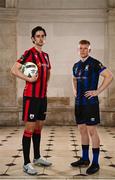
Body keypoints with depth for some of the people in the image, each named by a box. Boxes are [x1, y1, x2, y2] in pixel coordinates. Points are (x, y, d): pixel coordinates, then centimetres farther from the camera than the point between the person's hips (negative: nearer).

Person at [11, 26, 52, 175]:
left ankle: (37, 157, 28)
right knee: (30, 128, -5)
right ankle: (27, 163, 2)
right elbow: (14, 70, -19)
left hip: (42, 96, 8)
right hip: (31, 96, -8)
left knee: (39, 128, 15)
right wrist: (29, 79, -20)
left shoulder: (45, 55, 13)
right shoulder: (29, 53, -10)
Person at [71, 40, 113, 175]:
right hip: (79, 102, 7)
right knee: (82, 130, 12)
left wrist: (97, 91, -16)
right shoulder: (76, 65, 13)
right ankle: (85, 159, 24)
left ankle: (95, 163, 4)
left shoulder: (94, 63, -8)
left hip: (90, 102, -7)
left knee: (91, 131, -4)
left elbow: (109, 76, -15)